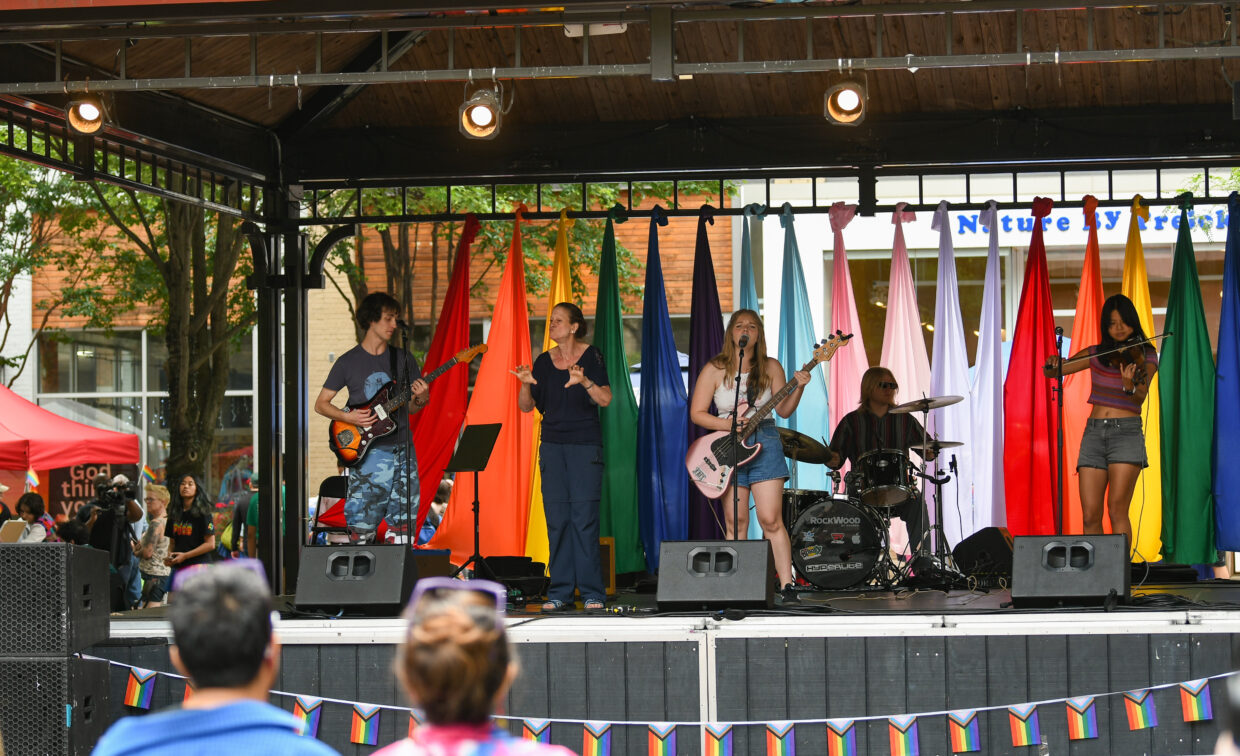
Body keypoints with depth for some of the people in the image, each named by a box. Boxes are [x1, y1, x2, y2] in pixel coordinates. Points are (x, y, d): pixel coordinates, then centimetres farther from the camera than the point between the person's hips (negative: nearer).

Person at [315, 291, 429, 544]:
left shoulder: (404, 359, 10)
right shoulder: (348, 362, 2)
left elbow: (411, 408, 15)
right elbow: (321, 404, 6)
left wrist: (420, 400, -9)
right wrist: (347, 416, -12)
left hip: (402, 449, 3)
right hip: (368, 453, -3)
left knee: (401, 525, 2)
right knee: (362, 529, -8)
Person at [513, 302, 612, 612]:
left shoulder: (590, 356, -2)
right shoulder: (544, 362, 9)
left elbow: (605, 400, -10)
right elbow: (526, 406, 9)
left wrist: (585, 381, -28)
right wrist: (525, 384, -12)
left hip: (585, 444, -4)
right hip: (553, 444, 4)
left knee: (585, 517, -8)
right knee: (556, 519, 2)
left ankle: (592, 592, -4)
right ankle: (559, 592, 6)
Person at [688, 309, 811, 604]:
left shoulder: (771, 367, 7)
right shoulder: (714, 369, 3)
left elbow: (784, 410, 6)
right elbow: (697, 413, 2)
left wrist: (798, 388, -12)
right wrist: (727, 424, -12)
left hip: (764, 441, 0)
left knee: (771, 520, -8)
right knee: (736, 524, -1)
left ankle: (787, 586, -9)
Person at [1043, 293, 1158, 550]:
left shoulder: (1145, 357, 3)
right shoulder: (1096, 354, 13)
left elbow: (1140, 397, -13)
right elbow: (1050, 372, 14)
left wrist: (1130, 385, -36)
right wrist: (1051, 365, -10)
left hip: (1126, 432, -4)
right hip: (1094, 433, 4)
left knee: (1117, 509, -18)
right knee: (1090, 516, -3)